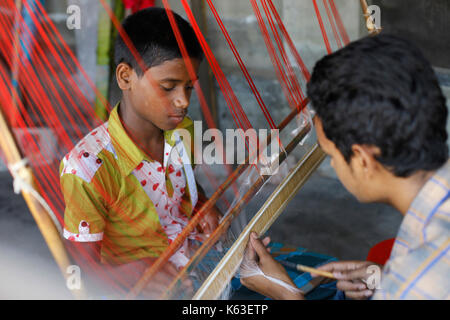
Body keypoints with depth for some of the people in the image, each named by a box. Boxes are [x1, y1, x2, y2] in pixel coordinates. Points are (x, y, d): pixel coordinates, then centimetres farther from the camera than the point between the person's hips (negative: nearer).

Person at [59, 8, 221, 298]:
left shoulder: (183, 133, 0)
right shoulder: (87, 167, -23)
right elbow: (83, 270, -18)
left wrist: (204, 206, 1)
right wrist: (133, 275, -38)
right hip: (137, 294, -7)